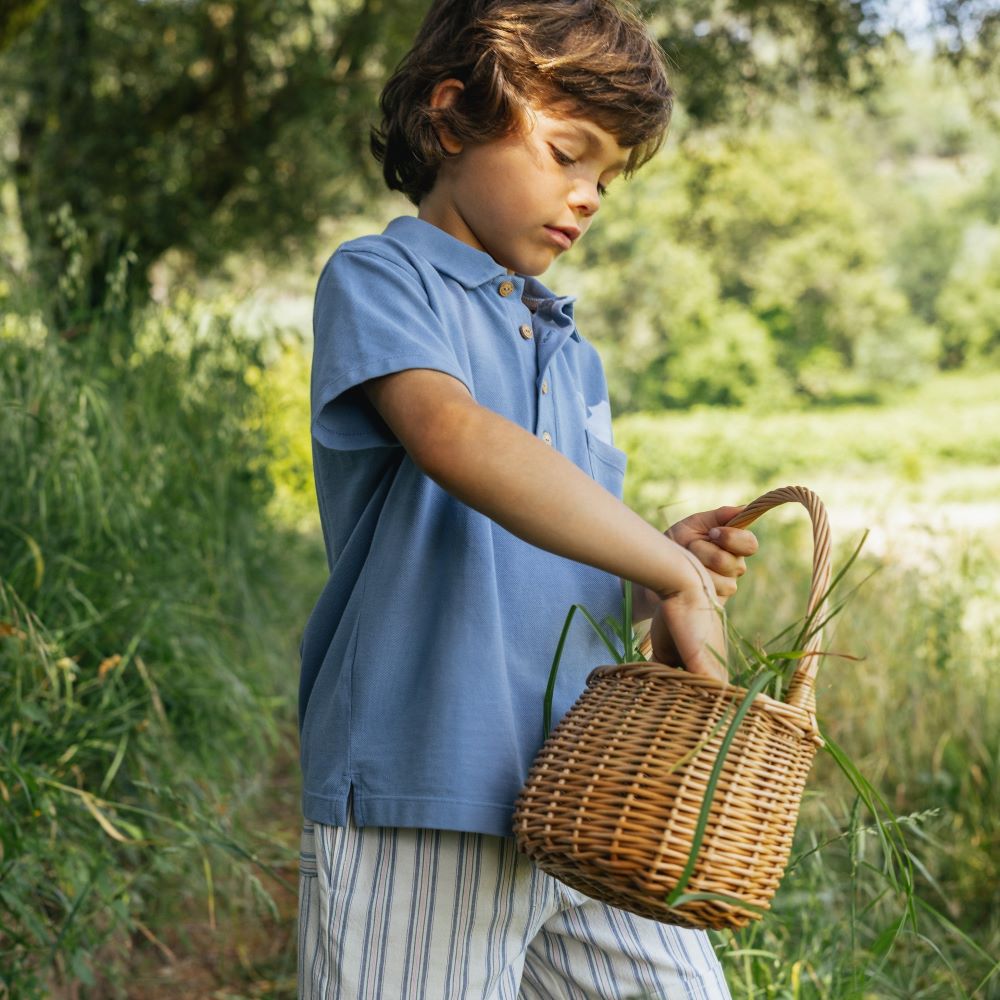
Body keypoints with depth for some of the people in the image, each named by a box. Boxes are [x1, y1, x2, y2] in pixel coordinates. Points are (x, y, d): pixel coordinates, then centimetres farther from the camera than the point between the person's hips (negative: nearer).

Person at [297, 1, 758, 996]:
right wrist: (673, 576, -19)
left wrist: (666, 564, 2)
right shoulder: (376, 277, -4)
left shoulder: (574, 355, 19)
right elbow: (456, 438, -25)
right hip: (424, 814, -7)